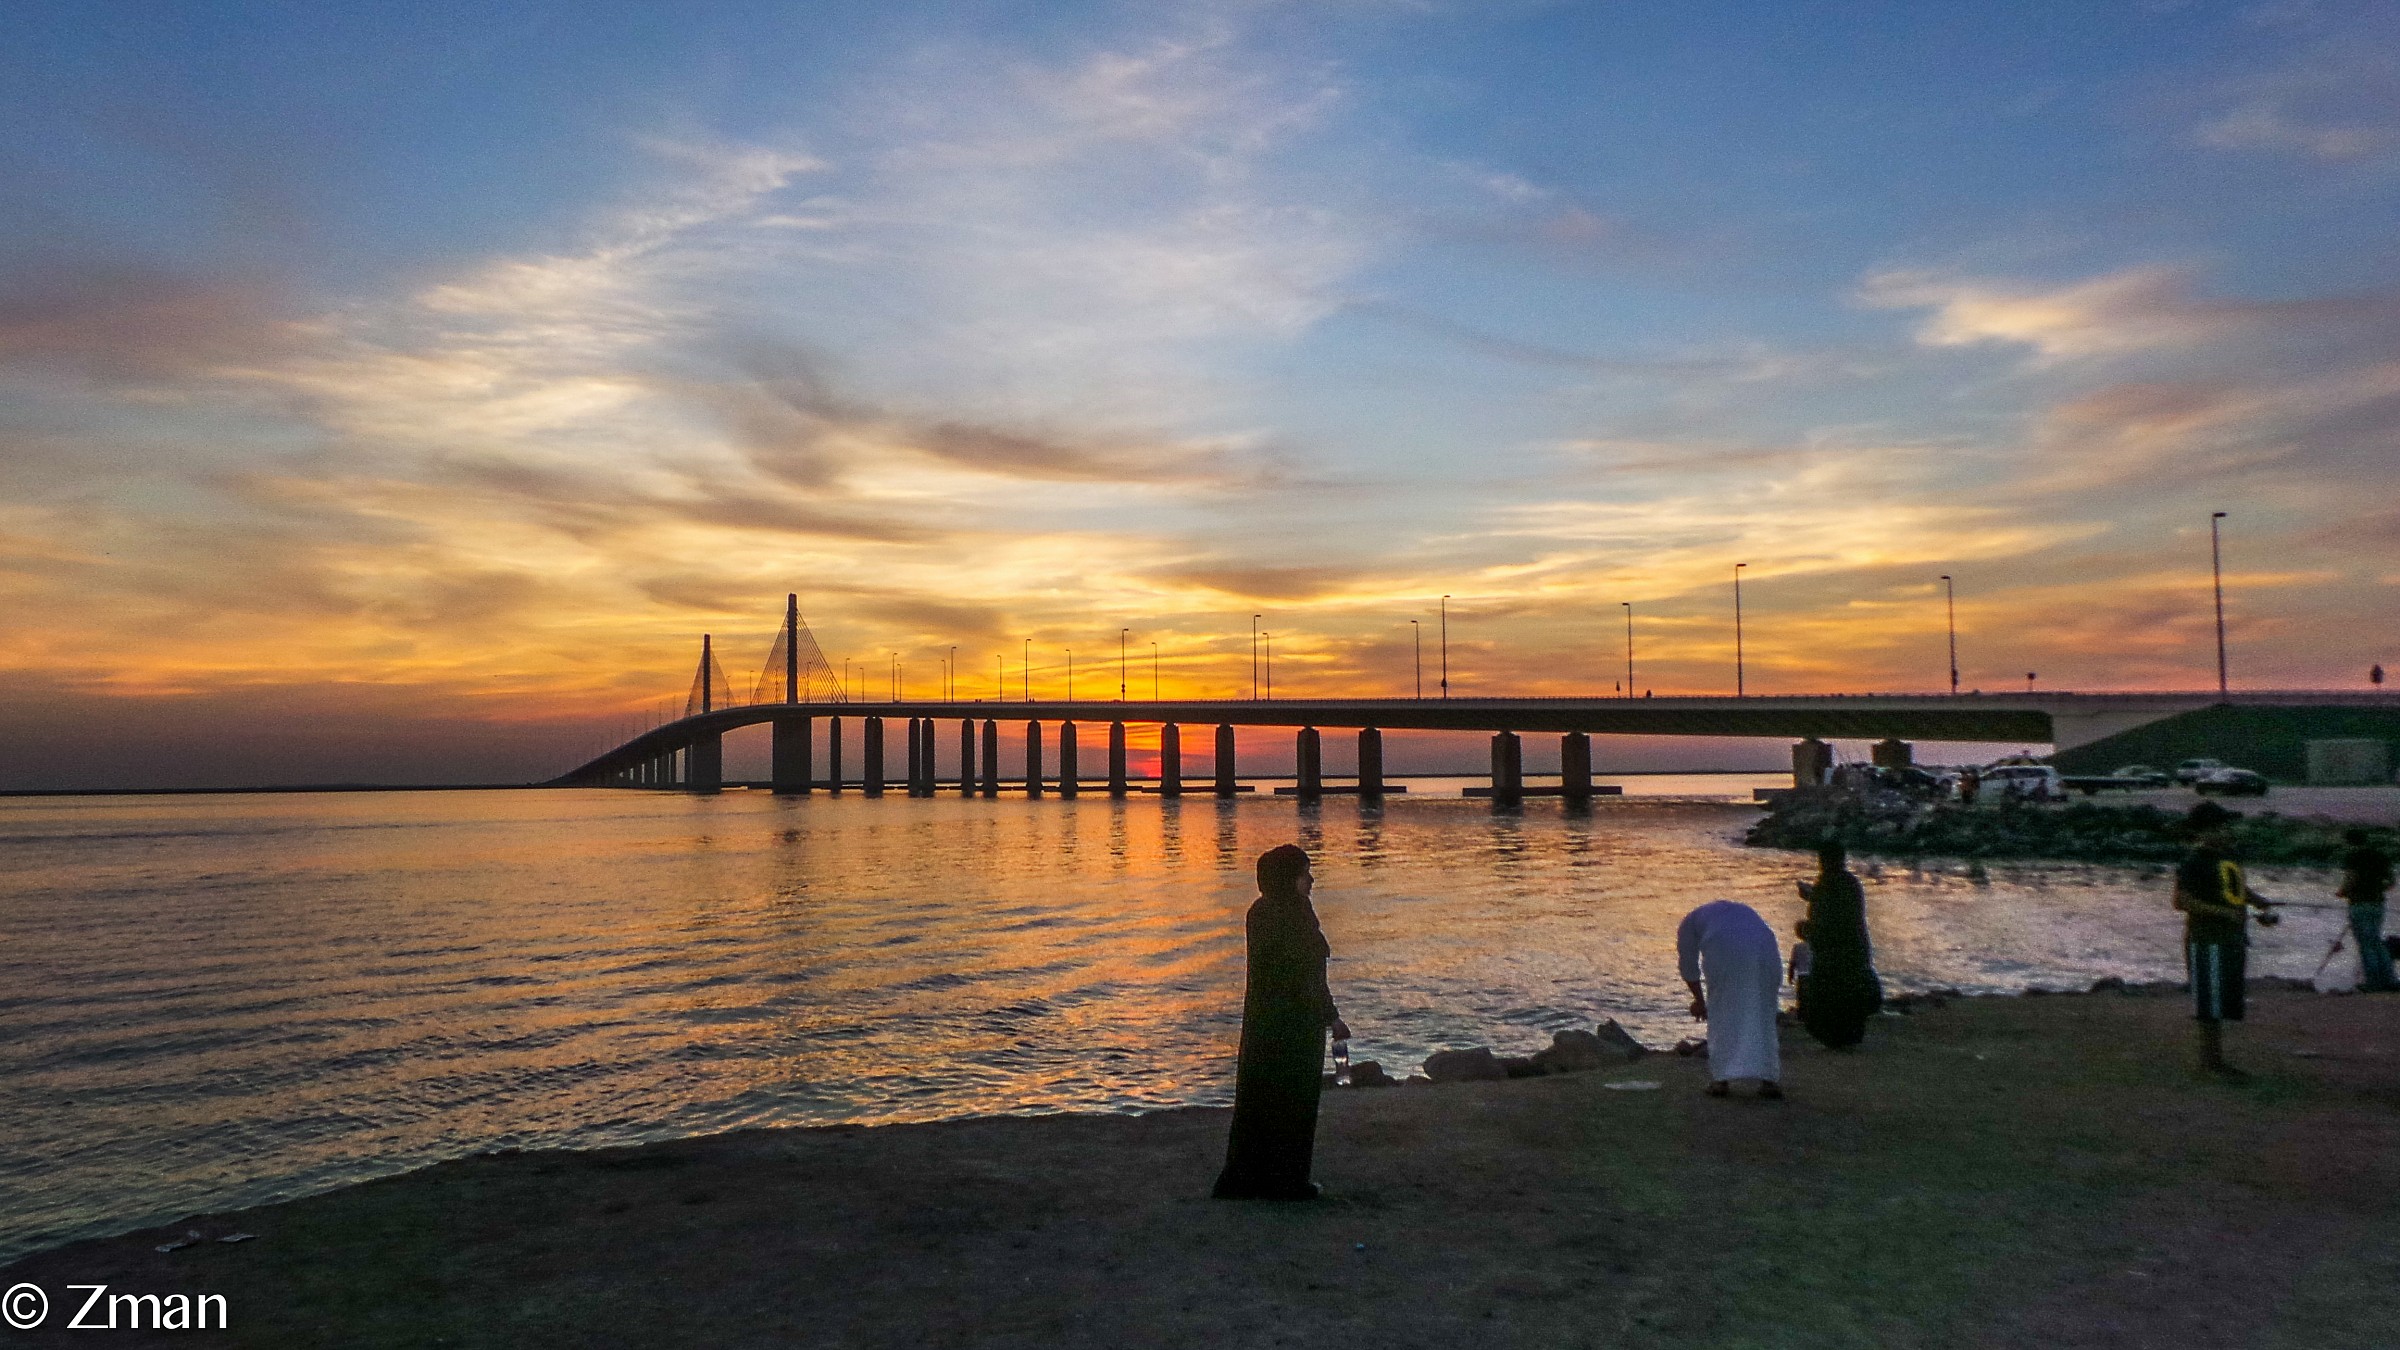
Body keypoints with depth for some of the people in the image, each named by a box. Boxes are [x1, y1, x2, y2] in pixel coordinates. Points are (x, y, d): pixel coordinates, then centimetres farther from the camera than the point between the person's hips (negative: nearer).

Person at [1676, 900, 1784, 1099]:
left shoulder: (1691, 920, 29)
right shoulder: (1745, 911, 39)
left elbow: (1688, 965, 24)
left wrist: (1699, 999, 35)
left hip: (1723, 952, -3)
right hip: (1764, 949, 3)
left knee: (1721, 1015, 11)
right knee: (1763, 1015, 15)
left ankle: (1721, 1079, 11)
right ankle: (1770, 1080, 14)